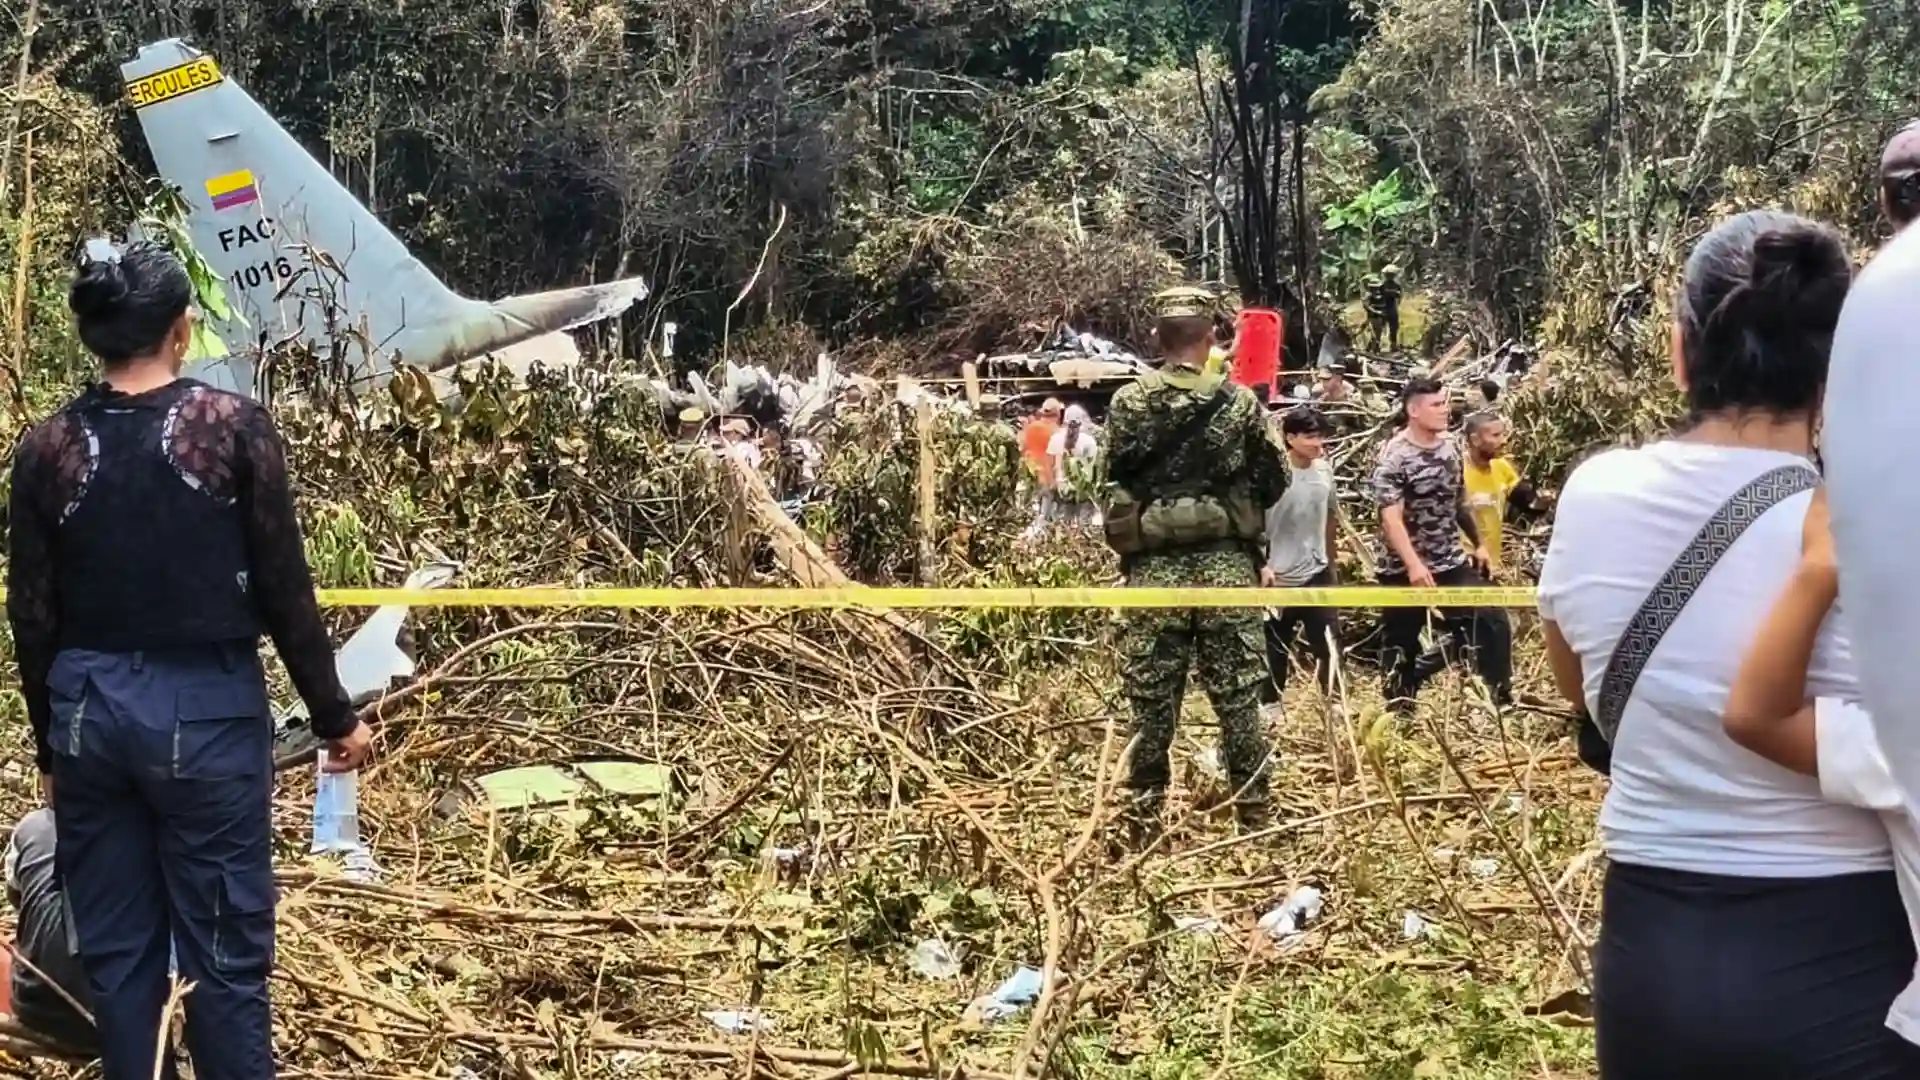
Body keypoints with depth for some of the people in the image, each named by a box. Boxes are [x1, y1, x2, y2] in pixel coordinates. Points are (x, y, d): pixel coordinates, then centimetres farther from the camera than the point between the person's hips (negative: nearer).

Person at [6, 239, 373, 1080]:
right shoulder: (232, 425, -8)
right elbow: (283, 587, -6)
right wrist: (334, 716, 5)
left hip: (90, 709, 3)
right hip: (205, 707, -3)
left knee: (115, 949, 13)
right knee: (224, 948, 5)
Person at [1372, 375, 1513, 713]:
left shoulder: (1450, 447, 6)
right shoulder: (1393, 456, -16)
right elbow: (1391, 518, -24)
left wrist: (1479, 543, 24)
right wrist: (1414, 565, -34)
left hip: (1453, 564, 6)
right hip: (1405, 571, -5)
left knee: (1493, 621, -4)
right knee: (1402, 644, 5)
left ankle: (1501, 698, 7)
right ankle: (1400, 712, 19)